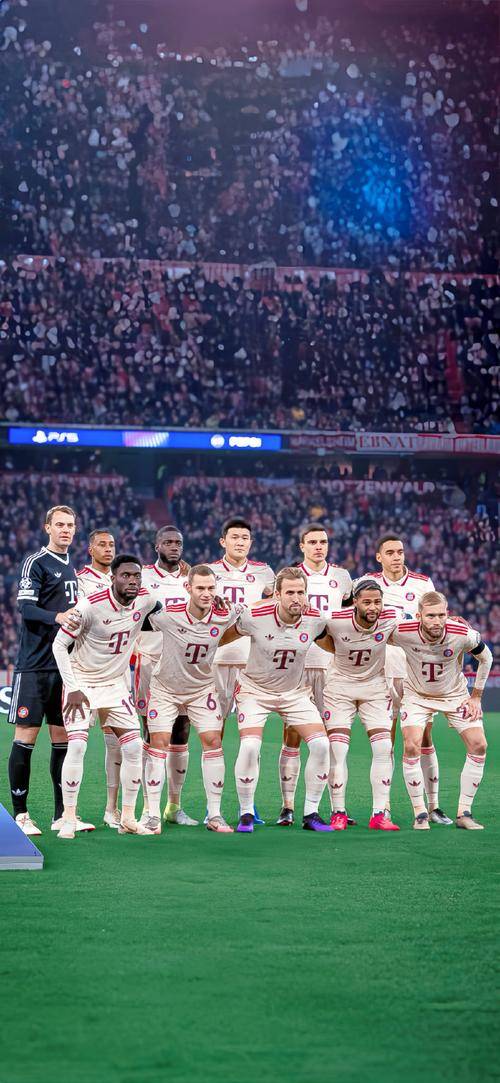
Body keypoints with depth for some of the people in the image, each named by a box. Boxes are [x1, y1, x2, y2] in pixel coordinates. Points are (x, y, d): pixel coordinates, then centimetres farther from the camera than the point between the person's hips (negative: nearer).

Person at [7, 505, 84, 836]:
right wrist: (57, 617, -33)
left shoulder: (71, 566, 16)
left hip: (65, 665, 7)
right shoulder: (36, 563, -7)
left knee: (63, 738, 8)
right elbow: (26, 608, -18)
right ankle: (20, 814, 0)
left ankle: (62, 814, 12)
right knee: (26, 737, -4)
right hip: (35, 665, -7)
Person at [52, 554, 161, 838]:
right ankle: (69, 818, -8)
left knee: (134, 746, -1)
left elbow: (163, 614, 19)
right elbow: (59, 645, -16)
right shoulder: (90, 605, -23)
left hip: (116, 684, 5)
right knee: (77, 745, -17)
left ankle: (128, 818, 9)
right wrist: (73, 688, -19)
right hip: (82, 682, -5)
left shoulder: (146, 599, -9)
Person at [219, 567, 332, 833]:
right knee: (250, 747, -22)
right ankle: (246, 814, -4)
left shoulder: (315, 620, -14)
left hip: (294, 692, 3)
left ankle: (310, 814, 3)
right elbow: (225, 636, -2)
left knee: (320, 745, -11)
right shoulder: (255, 617, -23)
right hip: (255, 689, -3)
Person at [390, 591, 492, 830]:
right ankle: (420, 813, -7)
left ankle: (464, 813, 1)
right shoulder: (402, 632, -29)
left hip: (455, 694, 1)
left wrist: (476, 697, -3)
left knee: (478, 745, -10)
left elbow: (485, 658, -6)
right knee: (411, 746, -21)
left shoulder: (463, 634, -27)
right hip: (417, 695, -1)